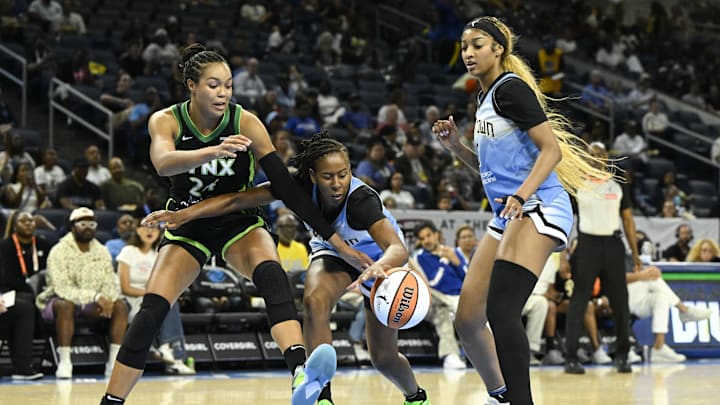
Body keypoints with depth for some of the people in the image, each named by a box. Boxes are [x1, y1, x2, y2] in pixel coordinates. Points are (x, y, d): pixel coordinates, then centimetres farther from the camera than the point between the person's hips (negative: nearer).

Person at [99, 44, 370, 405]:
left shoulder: (245, 123, -16)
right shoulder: (165, 121, -15)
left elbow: (285, 186, -17)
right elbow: (163, 163, -38)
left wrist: (334, 238, -23)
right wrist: (213, 151, -58)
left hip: (239, 223, -1)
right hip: (188, 226, 1)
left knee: (271, 273, -33)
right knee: (150, 313, -17)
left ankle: (301, 375, -53)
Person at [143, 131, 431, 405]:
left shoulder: (361, 199, -40)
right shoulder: (302, 186, -29)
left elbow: (398, 249, -54)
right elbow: (238, 200, -28)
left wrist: (379, 267, -77)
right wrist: (182, 215, -38)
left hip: (379, 258, -3)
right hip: (333, 252, 3)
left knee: (383, 357, 5)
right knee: (314, 302, -31)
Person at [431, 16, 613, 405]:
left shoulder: (510, 88, -7)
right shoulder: (485, 99, 20)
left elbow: (552, 149, -15)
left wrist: (522, 195, -28)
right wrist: (456, 145, 12)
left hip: (538, 209, -10)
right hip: (506, 216, 10)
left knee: (500, 309, -25)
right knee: (467, 320, 7)